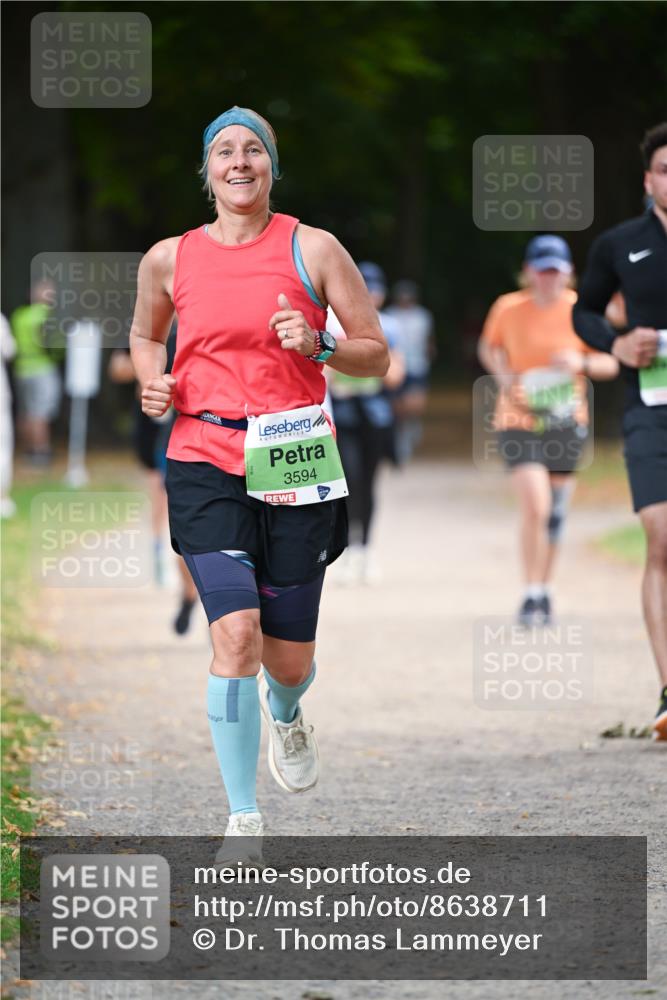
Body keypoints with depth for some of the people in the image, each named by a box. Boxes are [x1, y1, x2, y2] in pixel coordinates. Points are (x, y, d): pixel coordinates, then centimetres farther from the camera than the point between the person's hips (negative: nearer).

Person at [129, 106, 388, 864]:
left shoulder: (312, 249, 2)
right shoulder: (170, 259, 6)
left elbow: (375, 353, 6)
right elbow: (145, 333, 26)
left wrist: (316, 346, -13)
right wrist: (152, 381, 4)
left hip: (295, 462, 0)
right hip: (204, 465, 0)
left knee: (289, 657, 5)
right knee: (235, 632, -18)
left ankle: (285, 713, 46)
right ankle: (243, 821, -9)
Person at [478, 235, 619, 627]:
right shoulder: (508, 308, -5)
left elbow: (611, 364, 1)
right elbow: (489, 347, 14)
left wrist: (582, 363, -20)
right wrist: (503, 374, -6)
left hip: (567, 423, 2)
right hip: (519, 421, -2)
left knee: (556, 514, 10)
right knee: (535, 506, -19)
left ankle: (545, 590, 30)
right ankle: (532, 595, -8)